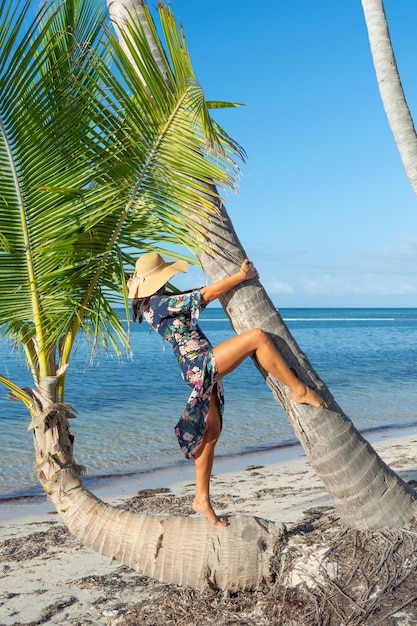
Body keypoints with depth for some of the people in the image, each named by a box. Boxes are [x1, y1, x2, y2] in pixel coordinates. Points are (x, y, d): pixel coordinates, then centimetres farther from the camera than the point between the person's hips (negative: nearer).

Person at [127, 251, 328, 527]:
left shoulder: (155, 303, 14)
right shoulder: (158, 304, -15)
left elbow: (200, 295, 23)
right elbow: (206, 294, -14)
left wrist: (234, 278, 19)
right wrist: (242, 275, -4)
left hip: (201, 371, 10)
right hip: (202, 365, -10)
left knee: (211, 433, 14)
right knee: (257, 337, -17)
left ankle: (202, 499, 21)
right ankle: (300, 390, -9)